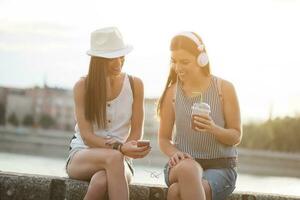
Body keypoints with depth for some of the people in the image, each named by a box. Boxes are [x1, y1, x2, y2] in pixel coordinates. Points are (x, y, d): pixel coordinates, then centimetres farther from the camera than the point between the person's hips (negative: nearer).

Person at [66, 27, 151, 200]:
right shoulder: (82, 87, -3)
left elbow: (136, 133, 2)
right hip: (82, 155, 0)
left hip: (120, 159, 1)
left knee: (101, 181, -38)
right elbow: (86, 136, -10)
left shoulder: (135, 85, 1)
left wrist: (126, 149, -20)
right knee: (114, 158, -37)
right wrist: (118, 148, -27)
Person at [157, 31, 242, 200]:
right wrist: (174, 153, -13)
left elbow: (236, 137, 1)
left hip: (221, 167, -2)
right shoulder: (172, 92, 3)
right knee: (188, 168, -37)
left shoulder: (224, 89, -1)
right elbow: (164, 138, 9)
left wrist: (213, 129, -19)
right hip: (183, 165, 2)